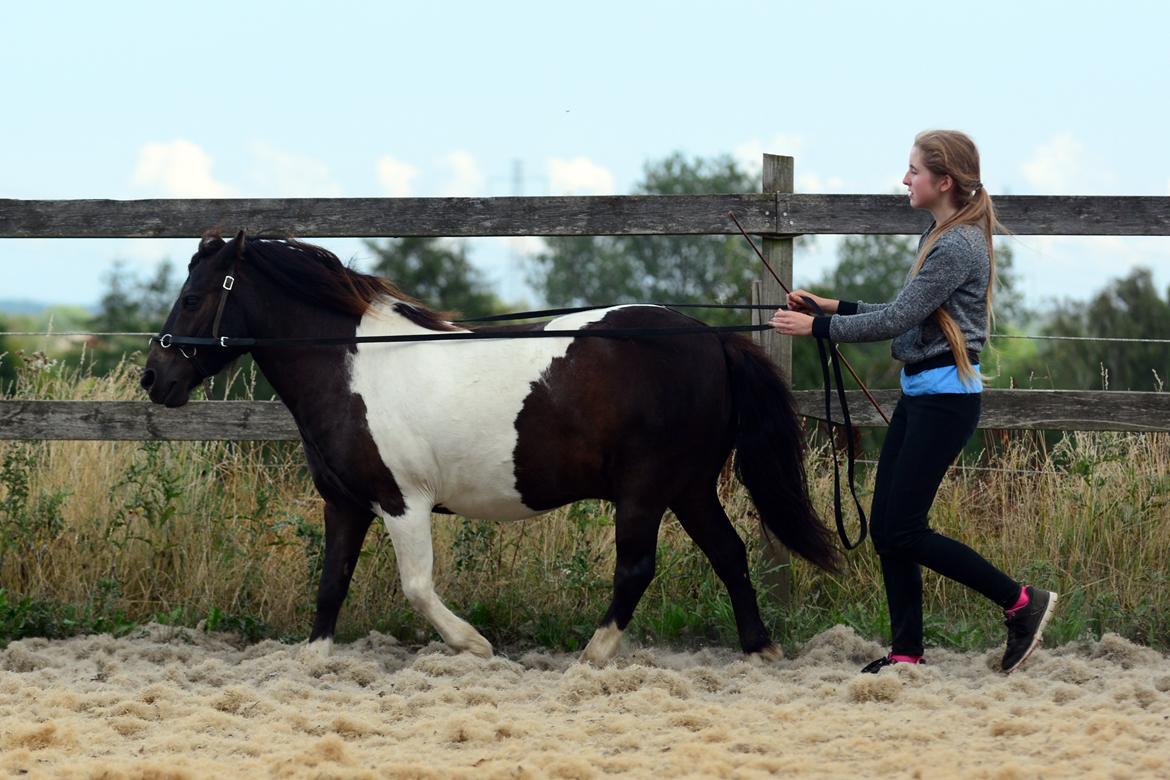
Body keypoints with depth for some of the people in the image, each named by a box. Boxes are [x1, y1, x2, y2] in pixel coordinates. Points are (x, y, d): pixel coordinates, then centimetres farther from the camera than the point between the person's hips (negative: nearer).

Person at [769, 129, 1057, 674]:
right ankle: (906, 654, 10)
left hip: (945, 398, -10)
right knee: (885, 527, 7)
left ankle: (1021, 604, 2)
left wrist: (817, 328, -14)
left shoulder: (957, 246, -18)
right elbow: (906, 314, 19)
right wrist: (834, 308, 12)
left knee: (903, 530, -7)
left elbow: (896, 320, -20)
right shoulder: (941, 237, 13)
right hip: (919, 392, 10)